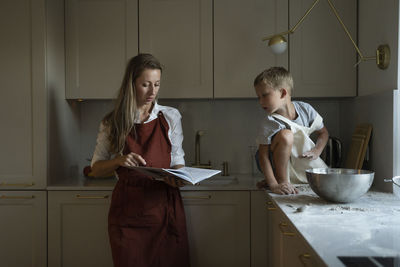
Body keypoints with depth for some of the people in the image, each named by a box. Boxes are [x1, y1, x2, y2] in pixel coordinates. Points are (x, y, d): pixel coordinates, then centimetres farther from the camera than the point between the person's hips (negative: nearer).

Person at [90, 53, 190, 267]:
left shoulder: (170, 117, 6)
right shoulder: (113, 122, 4)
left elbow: (178, 162, 10)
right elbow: (96, 169, 7)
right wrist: (119, 160, -13)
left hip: (164, 208, 1)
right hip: (127, 208, 0)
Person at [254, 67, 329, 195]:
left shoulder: (305, 109, -11)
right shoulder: (269, 123, -22)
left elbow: (323, 132, 4)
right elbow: (263, 155, -25)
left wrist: (316, 151, -14)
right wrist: (274, 185, -35)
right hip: (284, 169, -5)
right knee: (285, 135, -31)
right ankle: (281, 180, -19)